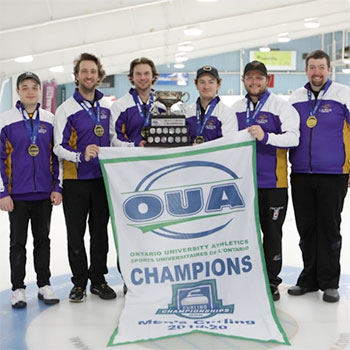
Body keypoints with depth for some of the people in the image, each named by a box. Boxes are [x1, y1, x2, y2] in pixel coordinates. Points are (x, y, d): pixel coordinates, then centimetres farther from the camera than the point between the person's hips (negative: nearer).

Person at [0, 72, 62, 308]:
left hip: (44, 194, 2)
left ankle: (44, 285, 24)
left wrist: (57, 187, 3)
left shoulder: (50, 120, 5)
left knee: (43, 240, 12)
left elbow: (57, 156, 9)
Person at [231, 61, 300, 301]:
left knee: (272, 233, 5)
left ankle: (271, 281, 18)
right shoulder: (236, 109, 11)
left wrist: (266, 137, -31)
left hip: (272, 183, -4)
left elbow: (293, 137, -17)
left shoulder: (281, 106, -5)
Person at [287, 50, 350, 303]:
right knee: (306, 229, 10)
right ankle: (309, 278, 23)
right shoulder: (295, 99, 10)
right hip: (301, 176, 4)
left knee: (329, 229, 4)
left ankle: (329, 283, 15)